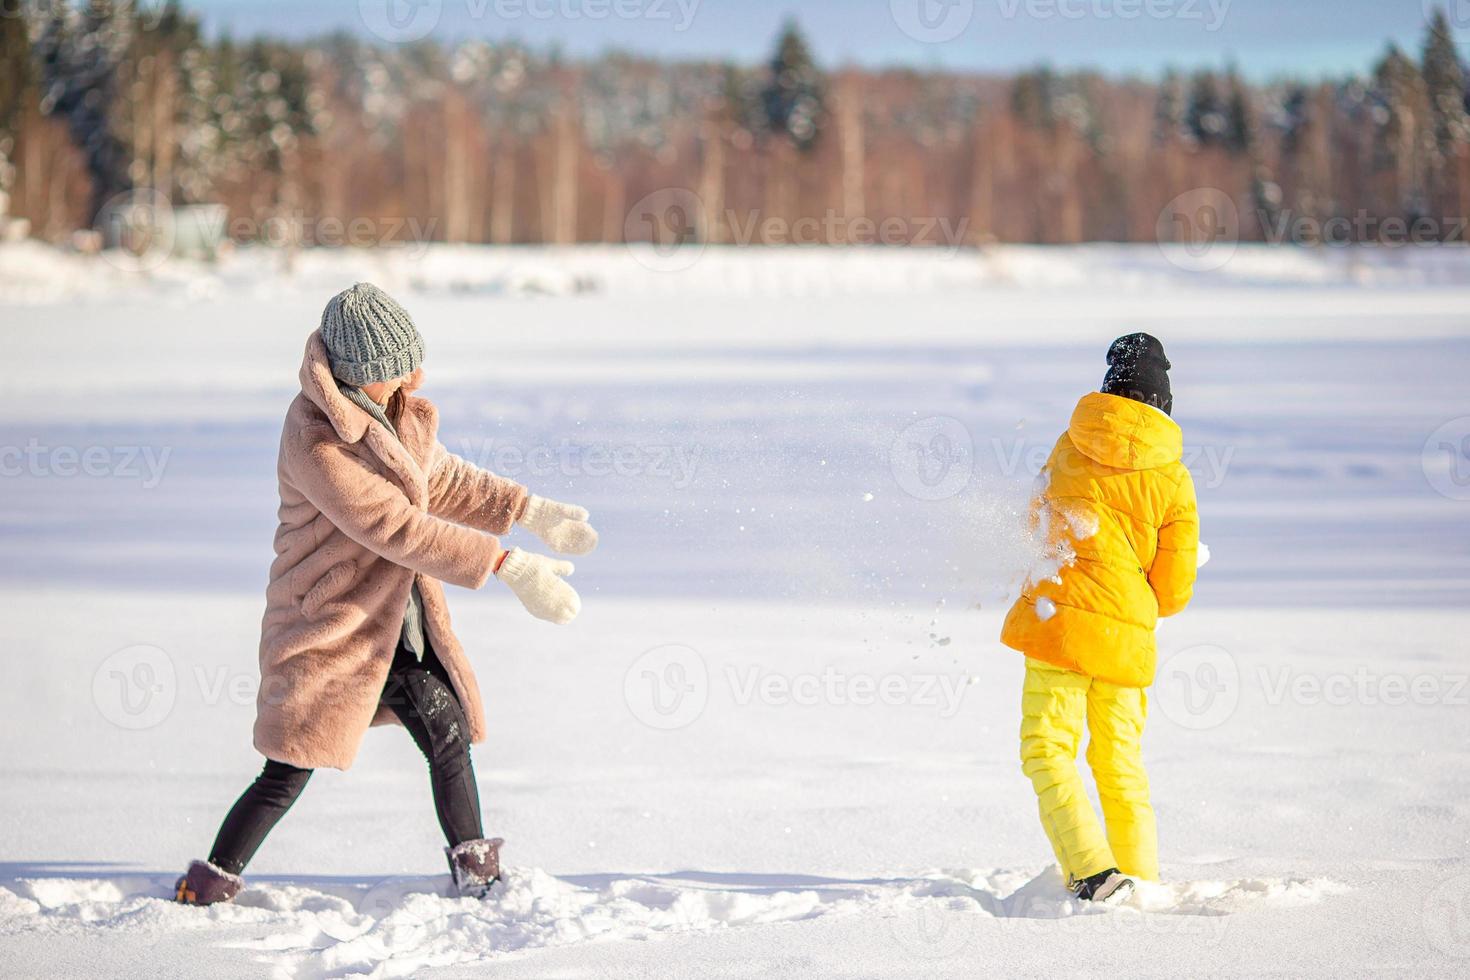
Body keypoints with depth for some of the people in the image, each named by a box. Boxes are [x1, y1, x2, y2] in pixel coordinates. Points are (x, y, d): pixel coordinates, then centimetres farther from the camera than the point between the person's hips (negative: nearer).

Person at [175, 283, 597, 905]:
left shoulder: (397, 413, 2)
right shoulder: (316, 442, -26)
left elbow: (444, 482, 18)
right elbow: (397, 527, -29)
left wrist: (530, 512, 9)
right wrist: (507, 567, -31)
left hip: (399, 622, 8)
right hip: (325, 625, -8)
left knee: (449, 735, 5)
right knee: (289, 772, -4)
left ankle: (477, 873, 19)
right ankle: (208, 887, 11)